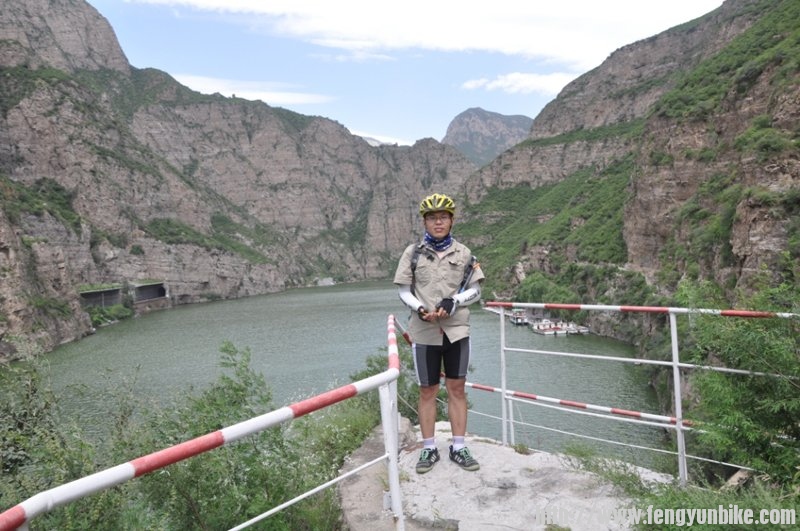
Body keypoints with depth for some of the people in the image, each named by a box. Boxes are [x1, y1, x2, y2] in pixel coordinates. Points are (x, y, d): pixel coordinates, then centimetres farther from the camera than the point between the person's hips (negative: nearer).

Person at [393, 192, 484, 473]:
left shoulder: (463, 253, 2)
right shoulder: (413, 252, 0)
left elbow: (475, 290, 3)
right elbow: (403, 290, 1)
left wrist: (453, 302, -16)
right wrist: (419, 309, -17)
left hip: (457, 330, 1)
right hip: (425, 331, -1)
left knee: (457, 388, 8)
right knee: (427, 391, 9)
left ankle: (458, 448, 21)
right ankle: (429, 449, 22)